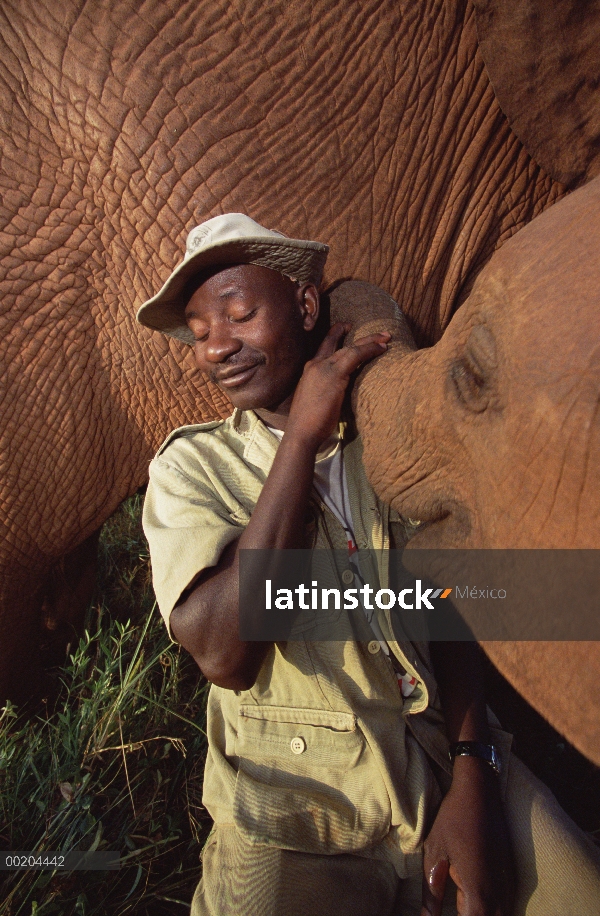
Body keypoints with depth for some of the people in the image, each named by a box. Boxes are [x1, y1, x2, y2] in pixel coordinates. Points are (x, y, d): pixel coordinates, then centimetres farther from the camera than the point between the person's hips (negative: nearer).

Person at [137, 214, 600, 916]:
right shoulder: (191, 465, -4)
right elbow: (225, 655, -19)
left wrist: (473, 777, -10)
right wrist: (302, 435, -18)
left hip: (449, 765, 2)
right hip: (294, 806, -2)